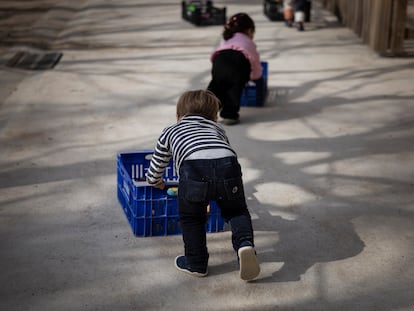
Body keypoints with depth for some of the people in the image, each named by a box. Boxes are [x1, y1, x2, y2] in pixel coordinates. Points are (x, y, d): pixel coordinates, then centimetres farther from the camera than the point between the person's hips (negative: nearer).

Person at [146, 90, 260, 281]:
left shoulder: (170, 132, 37)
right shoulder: (218, 128, 40)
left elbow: (156, 168, 44)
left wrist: (155, 182, 66)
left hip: (194, 167, -1)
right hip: (228, 163, 2)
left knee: (191, 218, 21)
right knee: (236, 211, 23)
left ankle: (196, 264, 24)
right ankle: (245, 243, 0)